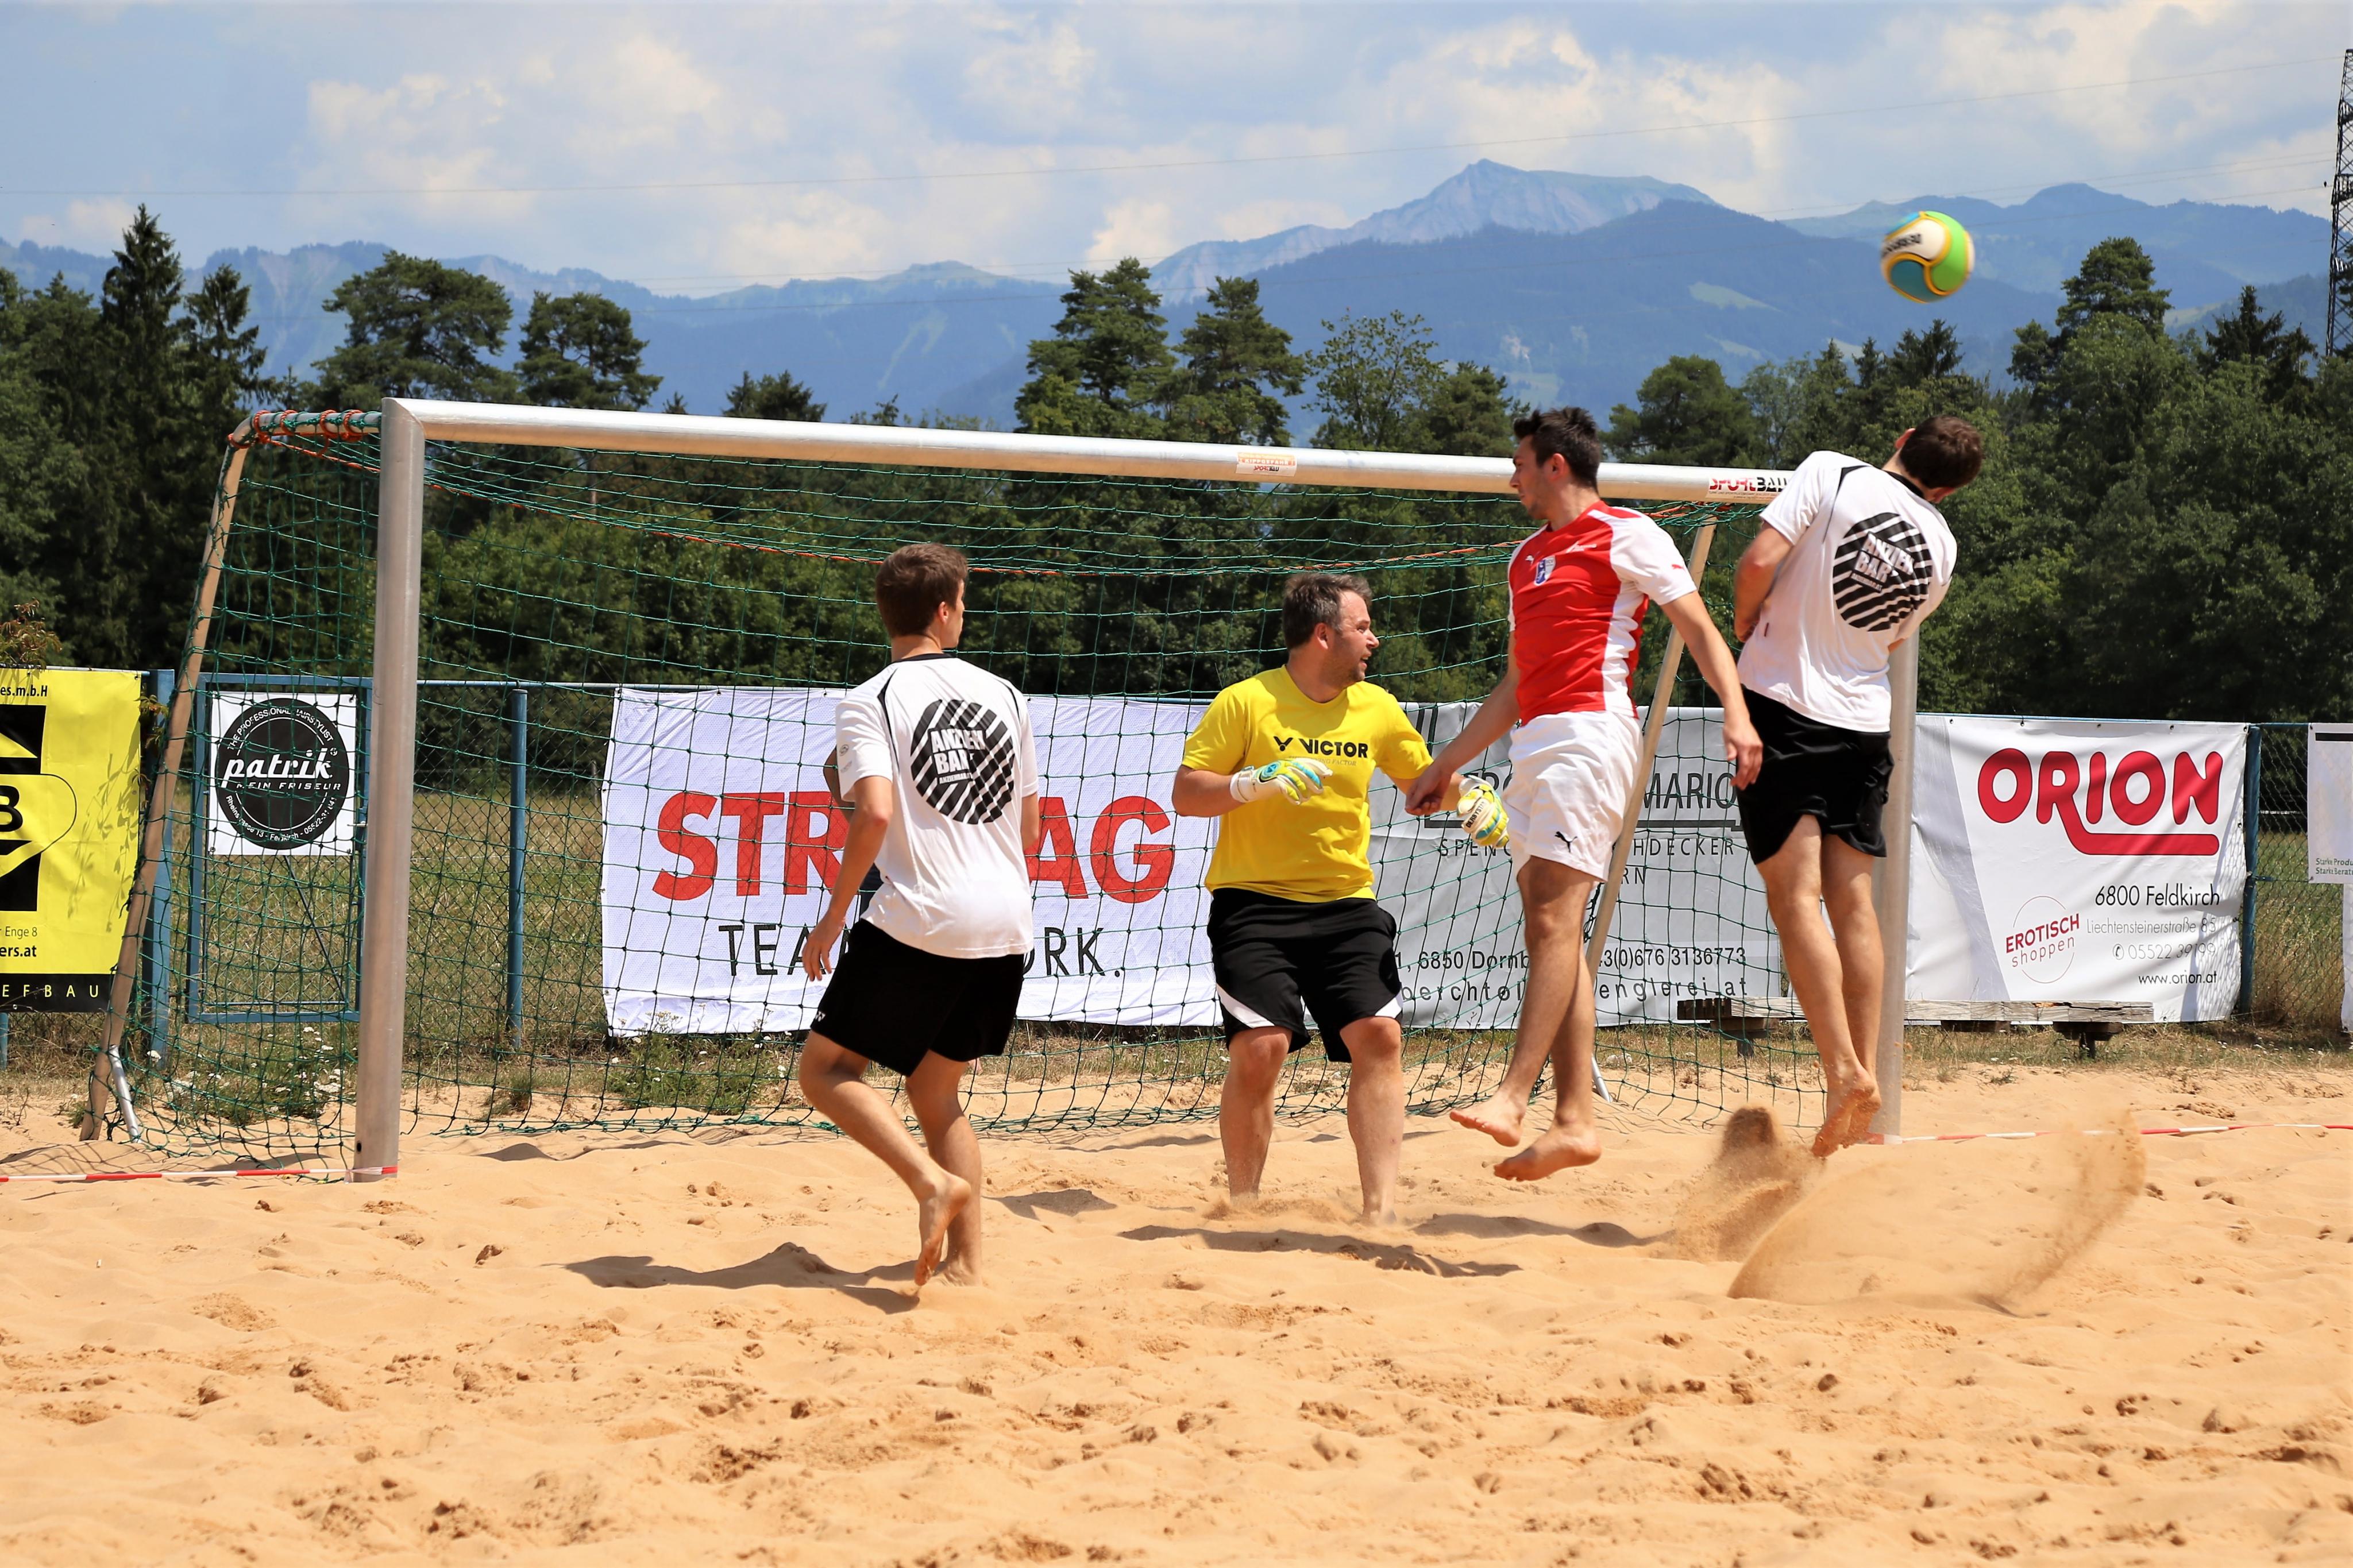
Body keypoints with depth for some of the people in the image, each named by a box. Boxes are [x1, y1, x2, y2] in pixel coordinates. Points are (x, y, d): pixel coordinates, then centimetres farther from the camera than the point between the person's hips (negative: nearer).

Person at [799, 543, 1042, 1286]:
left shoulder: (870, 702, -4)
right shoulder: (1005, 695, 12)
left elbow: (875, 813, -18)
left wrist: (833, 917, -9)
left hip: (917, 924, -6)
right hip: (1006, 930, 6)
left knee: (826, 1068, 5)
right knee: (936, 1090, 19)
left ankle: (932, 1181, -15)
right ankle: (964, 1260, 11)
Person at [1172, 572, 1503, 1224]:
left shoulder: (1376, 708, 8)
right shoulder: (1245, 703, -5)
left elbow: (1422, 779, 24)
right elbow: (1186, 795, -5)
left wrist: (1466, 796, 3)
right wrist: (1255, 784, -21)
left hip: (1346, 904, 4)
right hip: (1254, 904, -4)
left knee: (1378, 1036, -12)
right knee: (1259, 1048, -14)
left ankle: (1381, 1207, -9)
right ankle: (1242, 1204, 4)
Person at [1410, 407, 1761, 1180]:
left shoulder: (1625, 535, 1)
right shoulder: (1527, 558, 25)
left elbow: (1699, 629, -5)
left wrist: (1736, 713, -20)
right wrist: (1446, 764, 31)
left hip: (1590, 732, -9)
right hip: (1533, 742, 9)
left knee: (1554, 916, -17)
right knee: (1551, 931, 1)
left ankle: (1513, 1094, -27)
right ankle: (1573, 1120, -2)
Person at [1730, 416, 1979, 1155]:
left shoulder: (1831, 473, -8)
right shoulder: (1942, 547, 6)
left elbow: (1761, 560, -15)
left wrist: (1745, 628, 2)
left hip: (1785, 704, -4)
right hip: (1865, 722, 4)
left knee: (1797, 895, -6)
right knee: (1854, 901, 7)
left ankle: (1845, 1071, -16)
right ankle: (1867, 1078, 4)